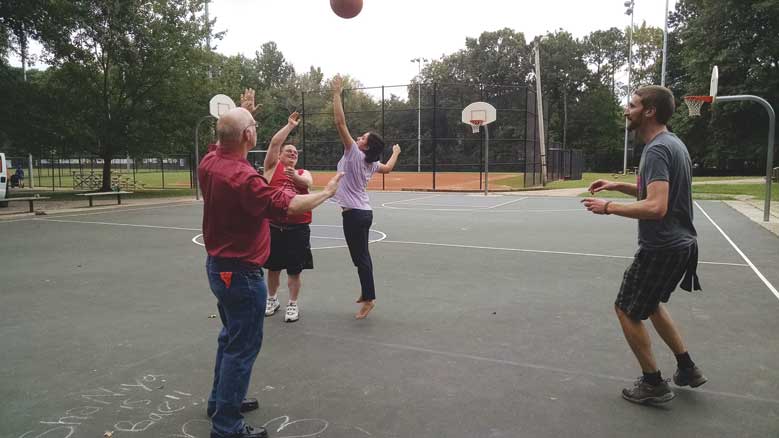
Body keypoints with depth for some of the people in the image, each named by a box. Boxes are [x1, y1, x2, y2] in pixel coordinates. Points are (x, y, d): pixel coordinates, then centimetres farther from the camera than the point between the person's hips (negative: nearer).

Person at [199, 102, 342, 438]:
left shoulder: (209, 163, 0)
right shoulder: (243, 178, -27)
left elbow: (222, 144, 24)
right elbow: (288, 205, -29)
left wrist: (238, 115, 30)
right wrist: (327, 192, -15)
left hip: (217, 265, 10)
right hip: (240, 273, -10)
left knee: (231, 336, 24)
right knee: (243, 346, 2)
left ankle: (220, 401, 38)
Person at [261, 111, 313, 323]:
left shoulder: (303, 173, 10)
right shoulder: (273, 167, 6)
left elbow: (309, 182, -13)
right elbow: (274, 142, -6)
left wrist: (295, 177, -32)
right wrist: (290, 125, -2)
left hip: (297, 228, 0)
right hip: (273, 227, 0)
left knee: (294, 271, 5)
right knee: (273, 268, 13)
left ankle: (293, 304, 20)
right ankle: (272, 299, 33)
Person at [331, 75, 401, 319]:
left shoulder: (354, 153, -13)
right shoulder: (371, 163, 8)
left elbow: (340, 122, -16)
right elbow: (388, 168, 31)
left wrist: (336, 93, -12)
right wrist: (396, 153, 49)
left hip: (354, 214, -9)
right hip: (363, 212, 9)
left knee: (360, 257, -2)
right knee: (362, 255, 18)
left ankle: (368, 298, 5)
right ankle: (367, 292, 30)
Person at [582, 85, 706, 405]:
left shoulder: (657, 150, -21)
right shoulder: (672, 143, 11)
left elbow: (656, 207, -31)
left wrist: (609, 208, -22)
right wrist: (618, 186, 14)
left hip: (661, 247, -10)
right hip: (680, 243, 10)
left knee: (627, 310, 4)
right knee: (650, 304, 25)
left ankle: (653, 384, 15)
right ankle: (687, 368, 31)